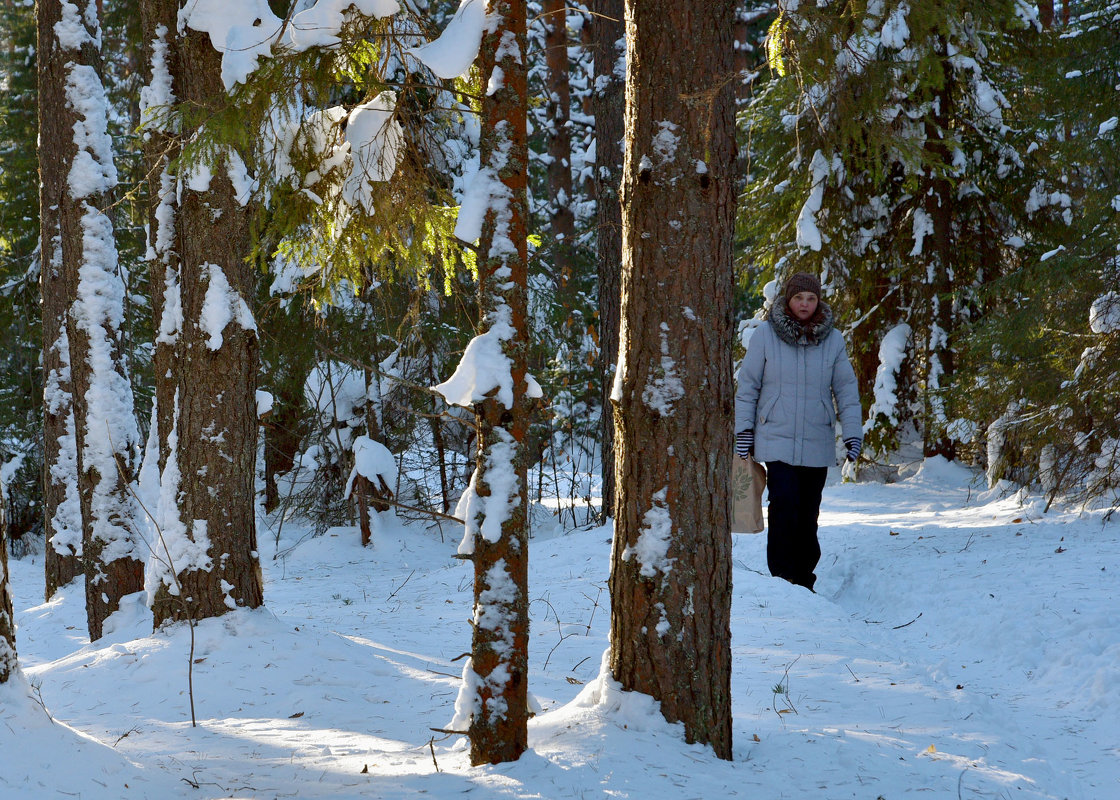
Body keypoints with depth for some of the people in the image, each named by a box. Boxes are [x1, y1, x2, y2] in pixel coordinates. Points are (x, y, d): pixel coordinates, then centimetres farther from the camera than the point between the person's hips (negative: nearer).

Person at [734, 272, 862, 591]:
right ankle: (782, 578, -10)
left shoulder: (833, 340, 5)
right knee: (784, 506, -15)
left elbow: (846, 390, 10)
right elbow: (747, 386, 6)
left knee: (808, 514, 5)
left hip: (817, 444, 2)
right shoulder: (765, 335, 0)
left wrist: (853, 433, 4)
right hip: (776, 440, -2)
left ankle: (804, 577, 15)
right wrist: (743, 432, 3)